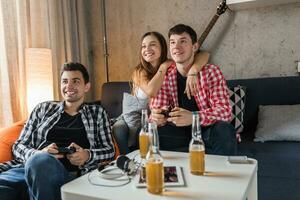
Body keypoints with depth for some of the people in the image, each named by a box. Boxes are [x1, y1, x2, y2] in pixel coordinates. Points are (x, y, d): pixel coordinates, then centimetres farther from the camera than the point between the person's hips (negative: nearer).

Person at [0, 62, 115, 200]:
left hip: (66, 172, -1)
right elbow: (19, 145, 16)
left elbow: (109, 150, 13)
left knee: (41, 161, -36)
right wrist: (38, 154, -7)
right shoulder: (44, 108, 19)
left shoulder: (97, 113, 16)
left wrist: (88, 155, -9)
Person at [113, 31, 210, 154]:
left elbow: (204, 55, -17)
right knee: (117, 130, -25)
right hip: (135, 115, 0)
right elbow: (151, 91, -29)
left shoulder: (172, 67, -4)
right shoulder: (139, 71, -6)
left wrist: (193, 71, -37)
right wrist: (164, 67, -18)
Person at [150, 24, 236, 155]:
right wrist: (156, 118, -31)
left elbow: (225, 110, -20)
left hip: (207, 130, -2)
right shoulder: (164, 75, -3)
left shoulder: (211, 72, -10)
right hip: (181, 132, 3)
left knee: (224, 130, -33)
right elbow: (156, 108, -5)